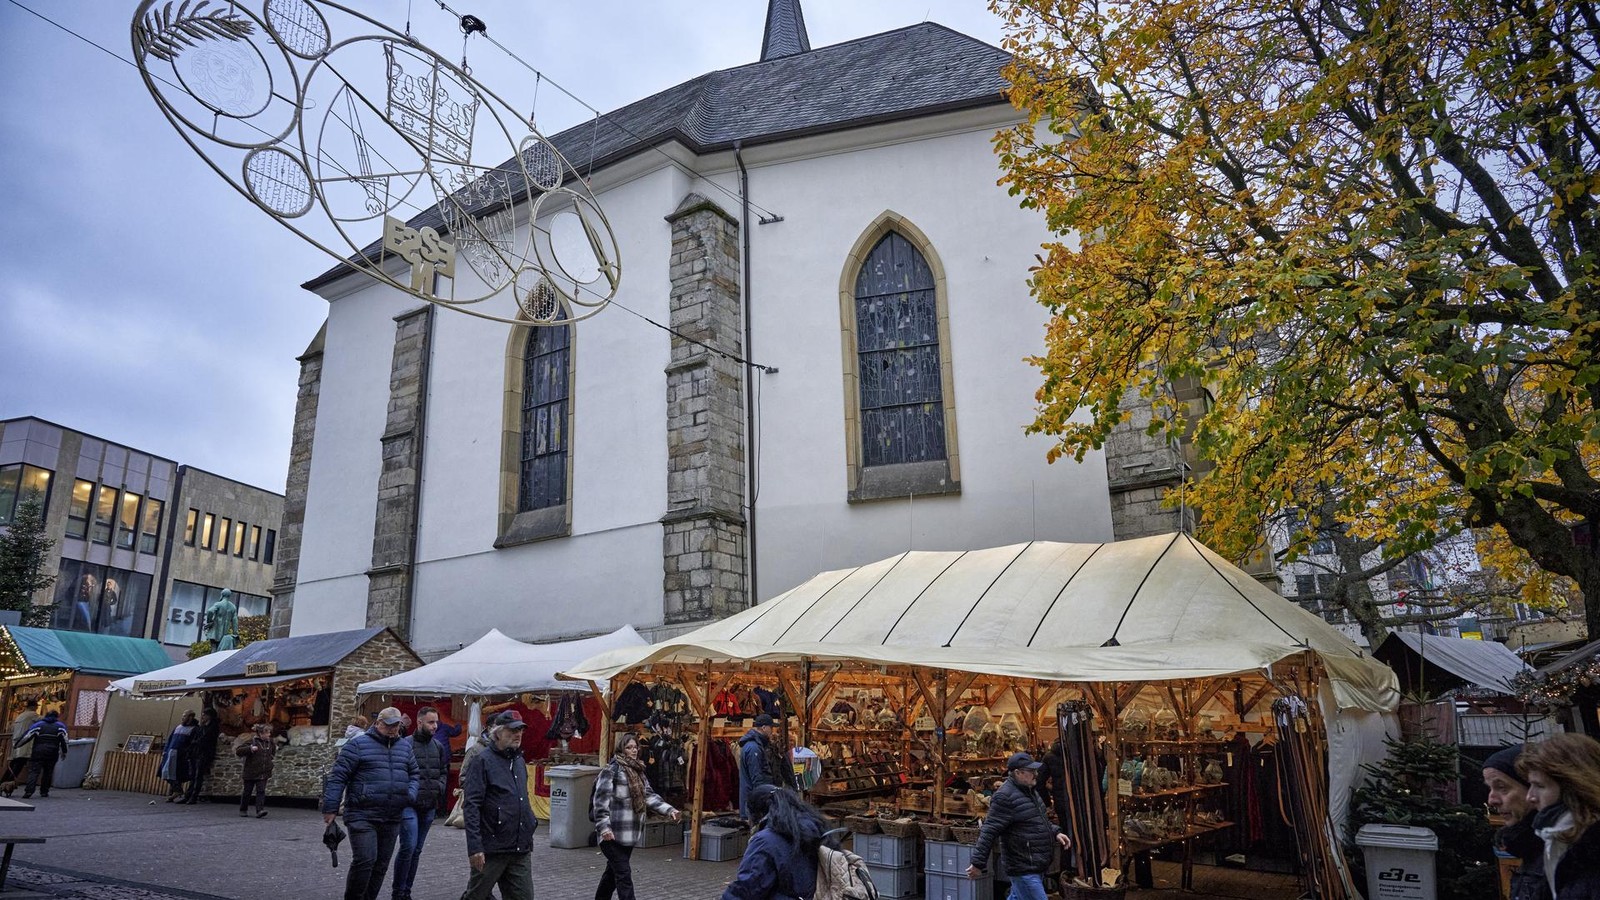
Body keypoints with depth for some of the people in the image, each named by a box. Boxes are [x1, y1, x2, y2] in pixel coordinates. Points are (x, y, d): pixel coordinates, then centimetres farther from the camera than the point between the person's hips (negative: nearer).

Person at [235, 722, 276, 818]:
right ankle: (243, 810, 30)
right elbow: (238, 751, -18)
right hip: (251, 773, -3)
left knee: (261, 791, -6)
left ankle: (260, 810, -10)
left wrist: (275, 749, 14)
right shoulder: (251, 742, -11)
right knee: (247, 792, 11)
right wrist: (250, 748, -27)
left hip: (263, 774, 4)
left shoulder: (269, 743, 9)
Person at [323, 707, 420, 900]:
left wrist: (411, 795, 1)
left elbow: (414, 775, 21)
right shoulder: (358, 744, -3)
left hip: (392, 819, 6)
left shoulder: (405, 747, 14)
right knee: (365, 860, -12)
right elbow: (338, 777, -5)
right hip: (363, 816, -5)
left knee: (381, 864, 10)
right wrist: (330, 808, -9)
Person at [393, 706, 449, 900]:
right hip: (409, 804, -6)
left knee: (417, 850, 12)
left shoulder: (438, 747, 10)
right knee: (408, 846, -11)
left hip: (429, 806, 6)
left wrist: (440, 786, 3)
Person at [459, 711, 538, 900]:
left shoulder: (519, 761, 14)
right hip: (491, 849, -6)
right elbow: (471, 806, -15)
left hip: (521, 850, 6)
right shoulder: (482, 761, -9)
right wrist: (474, 847, -21)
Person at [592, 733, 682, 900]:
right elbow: (600, 801, -16)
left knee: (613, 871, 19)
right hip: (613, 835, -8)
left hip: (630, 834, 8)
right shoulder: (611, 771, -12)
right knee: (624, 873, -8)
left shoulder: (638, 771, 14)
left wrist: (669, 811, 1)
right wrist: (603, 827, -24)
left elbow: (650, 796, 13)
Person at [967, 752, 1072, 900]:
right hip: (1024, 869, -10)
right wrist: (978, 863, -21)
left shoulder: (1029, 791, 12)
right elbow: (989, 832, -21)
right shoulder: (1005, 796, -20)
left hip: (1037, 865, 10)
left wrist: (1055, 833, 12)